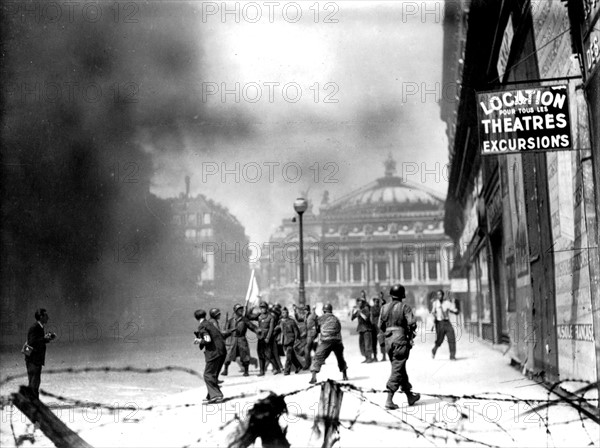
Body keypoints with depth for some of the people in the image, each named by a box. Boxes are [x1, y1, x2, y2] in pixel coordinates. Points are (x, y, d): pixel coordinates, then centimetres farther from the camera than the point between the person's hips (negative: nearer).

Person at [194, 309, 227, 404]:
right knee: (212, 375, 16)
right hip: (222, 352, 9)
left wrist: (199, 341, -2)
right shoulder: (210, 324, 18)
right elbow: (222, 337, 19)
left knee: (208, 375, -3)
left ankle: (217, 395, -8)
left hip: (214, 352, -9)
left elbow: (208, 340, -20)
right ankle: (211, 396, 21)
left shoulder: (202, 327, -8)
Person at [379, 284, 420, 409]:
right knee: (397, 370, -4)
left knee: (401, 370, 17)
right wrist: (411, 333, 1)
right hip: (401, 340, -6)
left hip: (388, 340, 6)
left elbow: (380, 325, 9)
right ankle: (389, 400, -12)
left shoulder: (384, 308, 8)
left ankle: (410, 396, 28)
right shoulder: (405, 307, -7)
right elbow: (412, 323, -17)